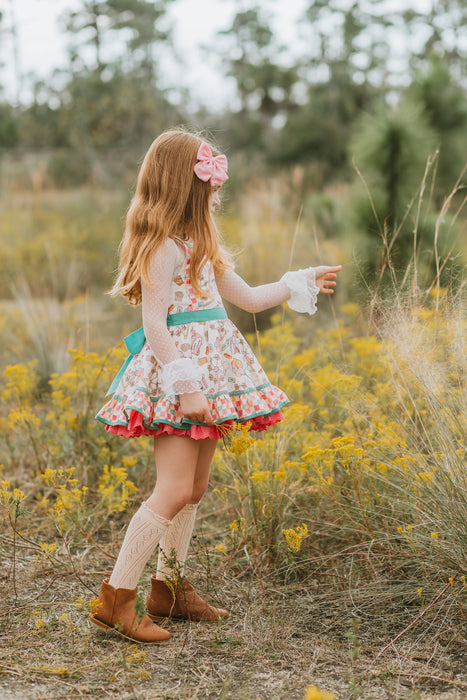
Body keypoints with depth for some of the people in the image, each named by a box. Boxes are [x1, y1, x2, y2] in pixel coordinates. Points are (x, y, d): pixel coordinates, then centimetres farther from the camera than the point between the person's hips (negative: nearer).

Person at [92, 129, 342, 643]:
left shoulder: (199, 245, 17)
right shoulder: (163, 246, -13)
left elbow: (246, 297, 26)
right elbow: (154, 324, -18)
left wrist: (299, 283, 29)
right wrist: (184, 385, -22)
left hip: (209, 372, 9)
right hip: (178, 372, -9)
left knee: (195, 486, 11)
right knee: (174, 490, -13)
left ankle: (170, 588, 22)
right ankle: (116, 598, -7)